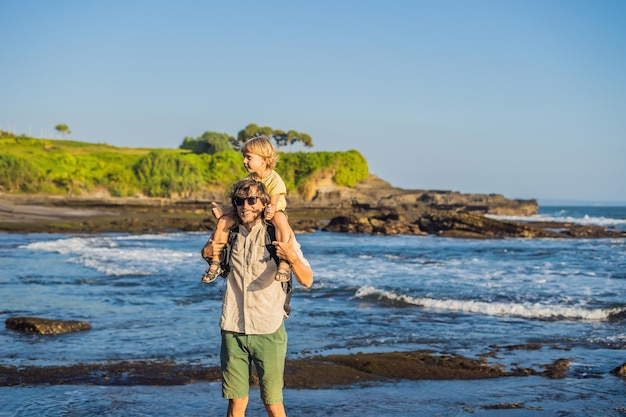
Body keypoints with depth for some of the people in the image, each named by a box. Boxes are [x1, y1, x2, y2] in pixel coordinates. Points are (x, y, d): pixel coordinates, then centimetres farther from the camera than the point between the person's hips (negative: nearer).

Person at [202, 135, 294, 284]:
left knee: (280, 219, -42)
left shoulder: (275, 180, -19)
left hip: (273, 213, -6)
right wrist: (224, 212, -13)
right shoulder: (249, 179, 0)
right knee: (223, 221, -12)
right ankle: (216, 262, -3)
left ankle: (284, 262, -46)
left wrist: (270, 212, -49)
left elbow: (273, 204, -25)